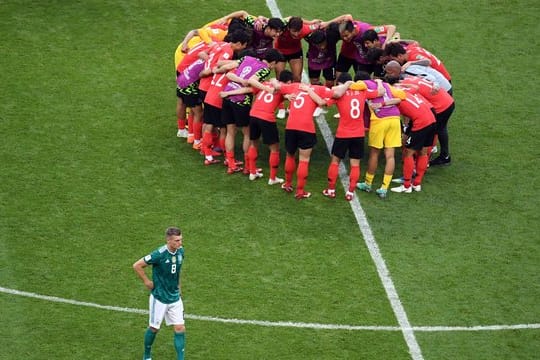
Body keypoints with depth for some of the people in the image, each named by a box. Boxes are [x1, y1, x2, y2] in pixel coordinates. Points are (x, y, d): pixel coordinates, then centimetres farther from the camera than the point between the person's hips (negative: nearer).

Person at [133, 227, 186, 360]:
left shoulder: (180, 251, -3)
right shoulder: (159, 254, -24)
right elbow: (137, 265, -18)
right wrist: (147, 282, -11)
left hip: (175, 297, 5)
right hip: (159, 298, -5)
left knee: (180, 329, -1)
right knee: (154, 328, 10)